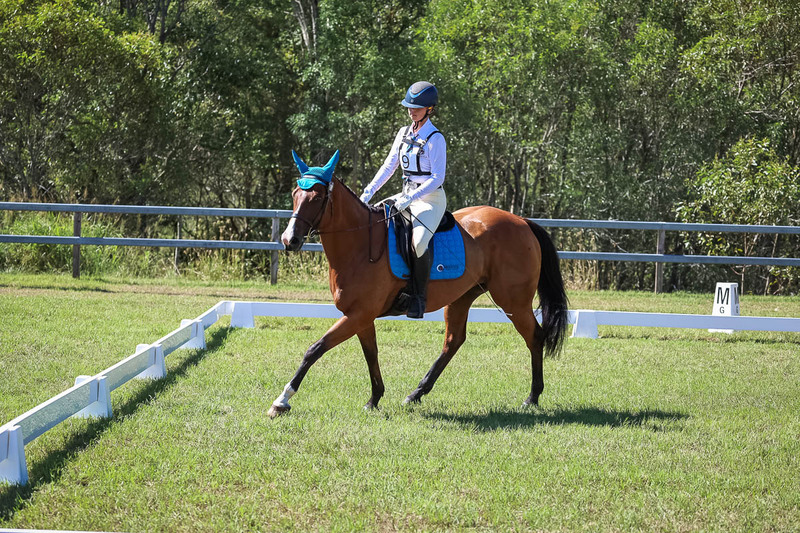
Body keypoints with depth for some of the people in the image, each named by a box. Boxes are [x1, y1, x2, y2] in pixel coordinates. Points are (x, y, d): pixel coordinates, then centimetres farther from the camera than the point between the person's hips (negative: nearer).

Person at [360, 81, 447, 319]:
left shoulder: (435, 139, -12)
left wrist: (410, 198, -24)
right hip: (407, 196, 8)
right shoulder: (404, 133, 10)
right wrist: (369, 192, 1)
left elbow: (437, 178, -16)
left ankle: (419, 296, -21)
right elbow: (388, 166, 12)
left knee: (418, 242, -33)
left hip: (431, 199, -8)